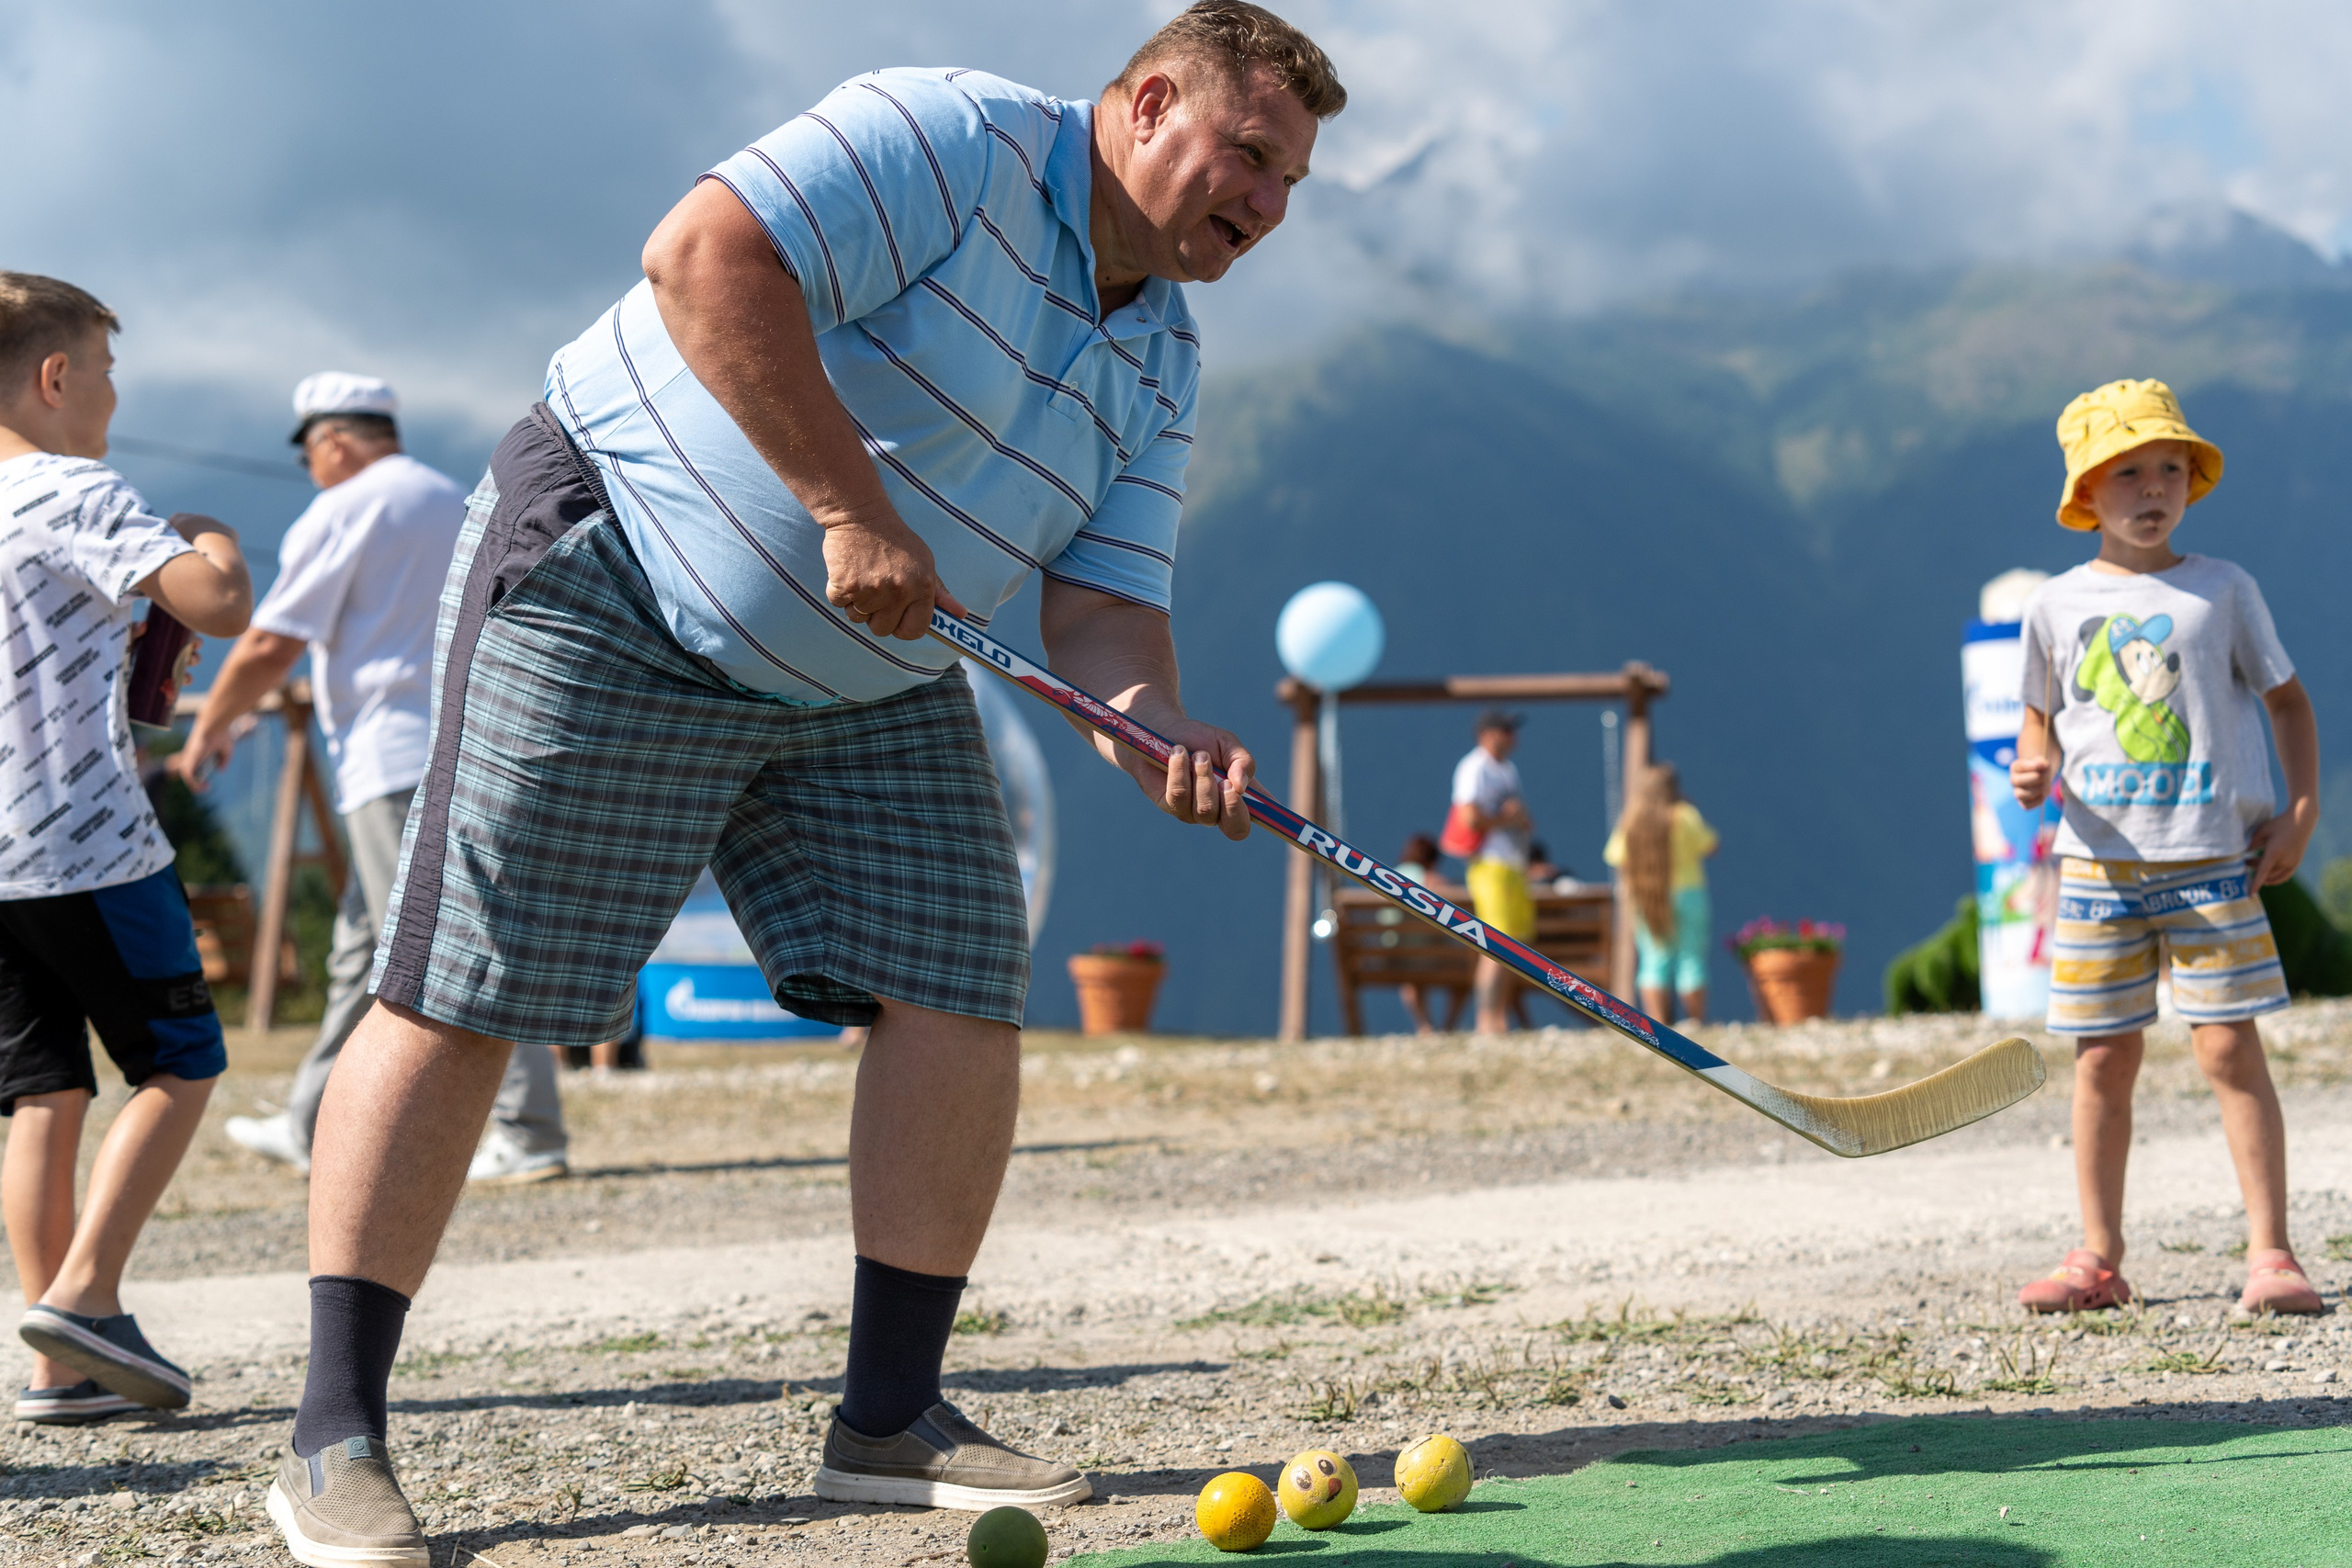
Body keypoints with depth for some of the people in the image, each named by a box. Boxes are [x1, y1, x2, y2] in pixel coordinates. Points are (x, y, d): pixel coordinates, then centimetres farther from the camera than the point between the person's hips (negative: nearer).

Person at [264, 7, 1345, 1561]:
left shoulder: (1161, 365, 7)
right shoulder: (955, 140, -17)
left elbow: (1100, 603, 1)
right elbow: (705, 254, -29)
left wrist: (1160, 731, -22)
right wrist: (851, 506, -30)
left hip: (869, 683, 8)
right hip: (610, 587, -8)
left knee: (960, 989, -5)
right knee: (463, 996, -10)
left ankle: (893, 1417, 4)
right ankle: (336, 1439, -4)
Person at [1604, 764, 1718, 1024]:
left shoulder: (1629, 821, 2)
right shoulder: (1684, 816, -8)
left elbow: (1616, 858, 4)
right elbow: (1711, 846, -4)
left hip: (1644, 902, 3)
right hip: (1686, 893, -3)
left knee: (1654, 962, 3)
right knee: (1691, 960, 1)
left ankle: (1658, 1027, -6)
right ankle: (1698, 1024, -1)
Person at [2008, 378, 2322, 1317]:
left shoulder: (2223, 591, 2)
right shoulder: (2056, 607, 6)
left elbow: (2287, 700, 10)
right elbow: (2040, 720, 17)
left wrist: (2301, 809, -1)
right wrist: (2034, 771, -5)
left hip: (2213, 858, -2)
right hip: (2099, 861, 2)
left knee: (2230, 1049, -6)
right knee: (2103, 1060, 4)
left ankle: (2270, 1253, -1)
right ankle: (2100, 1258, 13)